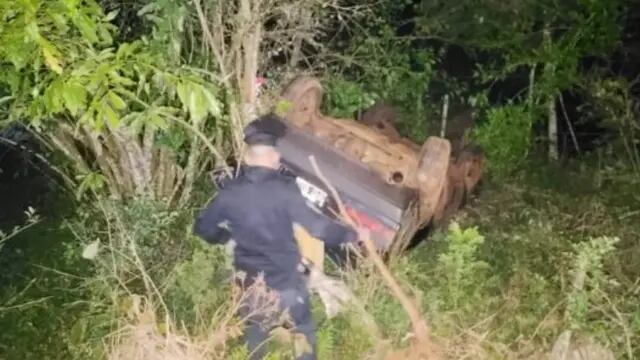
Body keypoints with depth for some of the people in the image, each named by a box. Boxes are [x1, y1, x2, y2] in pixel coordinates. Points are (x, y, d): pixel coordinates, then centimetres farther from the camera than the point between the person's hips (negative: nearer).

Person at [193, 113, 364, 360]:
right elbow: (317, 225, -17)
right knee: (303, 335, 17)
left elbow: (203, 229, 5)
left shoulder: (230, 192, -6)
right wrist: (352, 235, -3)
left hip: (250, 283, 3)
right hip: (286, 280, -3)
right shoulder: (284, 189, -17)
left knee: (254, 336, 22)